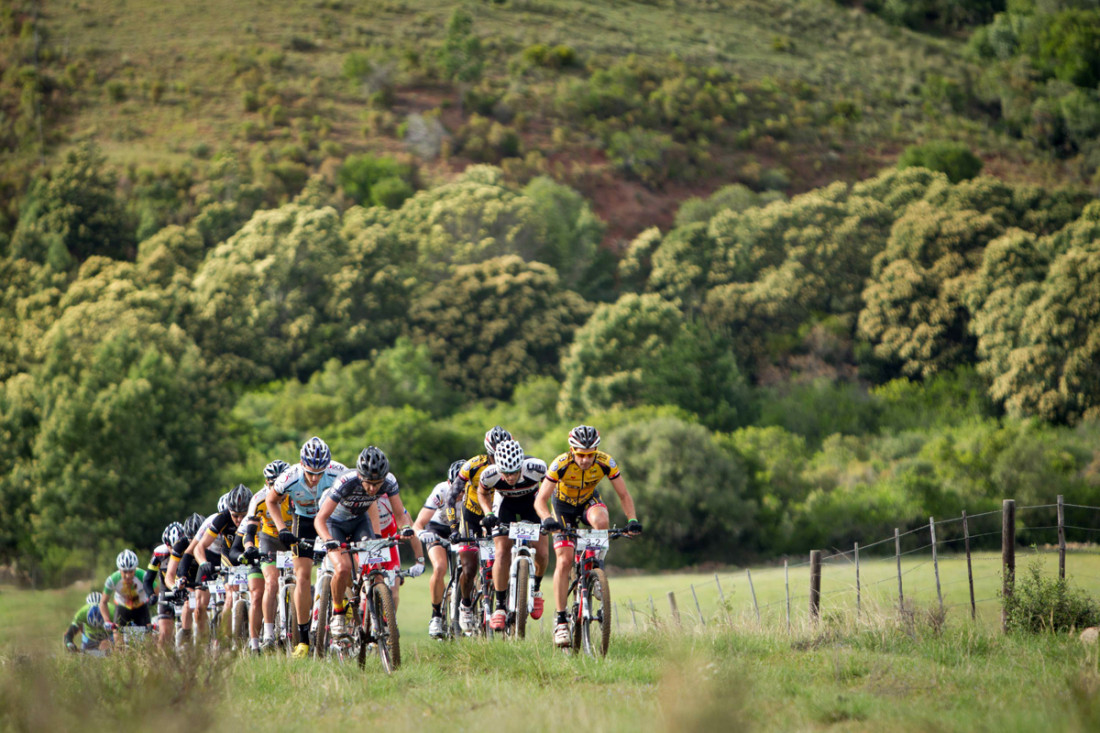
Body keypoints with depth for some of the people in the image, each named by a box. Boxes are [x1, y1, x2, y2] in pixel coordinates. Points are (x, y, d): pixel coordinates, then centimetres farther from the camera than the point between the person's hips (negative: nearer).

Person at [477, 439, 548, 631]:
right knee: (502, 553, -17)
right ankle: (500, 606, -8)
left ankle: (536, 588, 18)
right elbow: (482, 493, -6)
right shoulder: (490, 474, -32)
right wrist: (488, 514, -22)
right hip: (505, 504, 0)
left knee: (542, 553, -12)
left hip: (532, 502, 0)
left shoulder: (536, 468, -35)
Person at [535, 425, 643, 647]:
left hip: (589, 500, 1)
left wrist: (632, 520, -35)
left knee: (600, 522, -36)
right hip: (563, 504, -1)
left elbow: (624, 495, -18)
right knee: (564, 560, -13)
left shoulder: (605, 463, -27)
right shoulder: (561, 465, -32)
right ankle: (561, 621, -8)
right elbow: (540, 500, -31)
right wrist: (548, 520, -51)